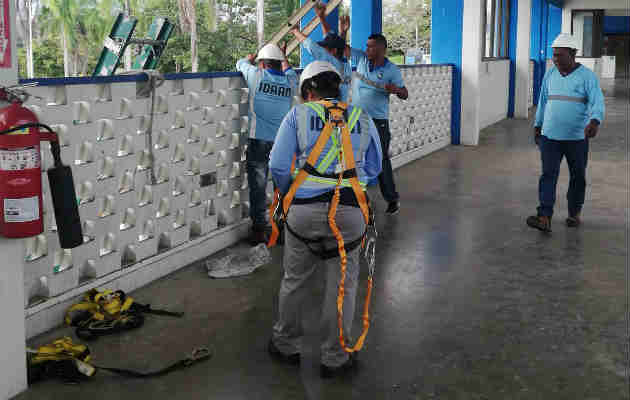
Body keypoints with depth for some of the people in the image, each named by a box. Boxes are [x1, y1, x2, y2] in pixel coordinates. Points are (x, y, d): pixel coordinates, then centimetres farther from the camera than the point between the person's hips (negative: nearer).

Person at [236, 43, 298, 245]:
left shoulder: (257, 76, -3)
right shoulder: (290, 81, 6)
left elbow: (241, 63, 18)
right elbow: (289, 71, 31)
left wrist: (252, 57, 40)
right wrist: (283, 56, 50)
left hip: (259, 139, -3)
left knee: (258, 185, 1)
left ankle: (259, 229, 2)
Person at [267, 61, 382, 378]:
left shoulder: (298, 115, 4)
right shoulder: (362, 118, 11)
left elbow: (278, 166, -1)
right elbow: (374, 168, 18)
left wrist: (287, 193, 16)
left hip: (305, 208, -1)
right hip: (350, 211, 1)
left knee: (294, 280, 17)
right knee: (342, 285, 12)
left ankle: (287, 345, 34)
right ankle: (334, 357, 22)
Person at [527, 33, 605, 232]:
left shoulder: (587, 76, -7)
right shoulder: (550, 75, 7)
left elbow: (597, 102, -18)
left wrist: (594, 121, -37)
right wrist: (537, 126, 22)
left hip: (577, 138, -2)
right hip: (550, 136, 3)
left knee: (578, 177, 10)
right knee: (548, 175, -9)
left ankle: (574, 212, 29)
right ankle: (544, 218, -16)